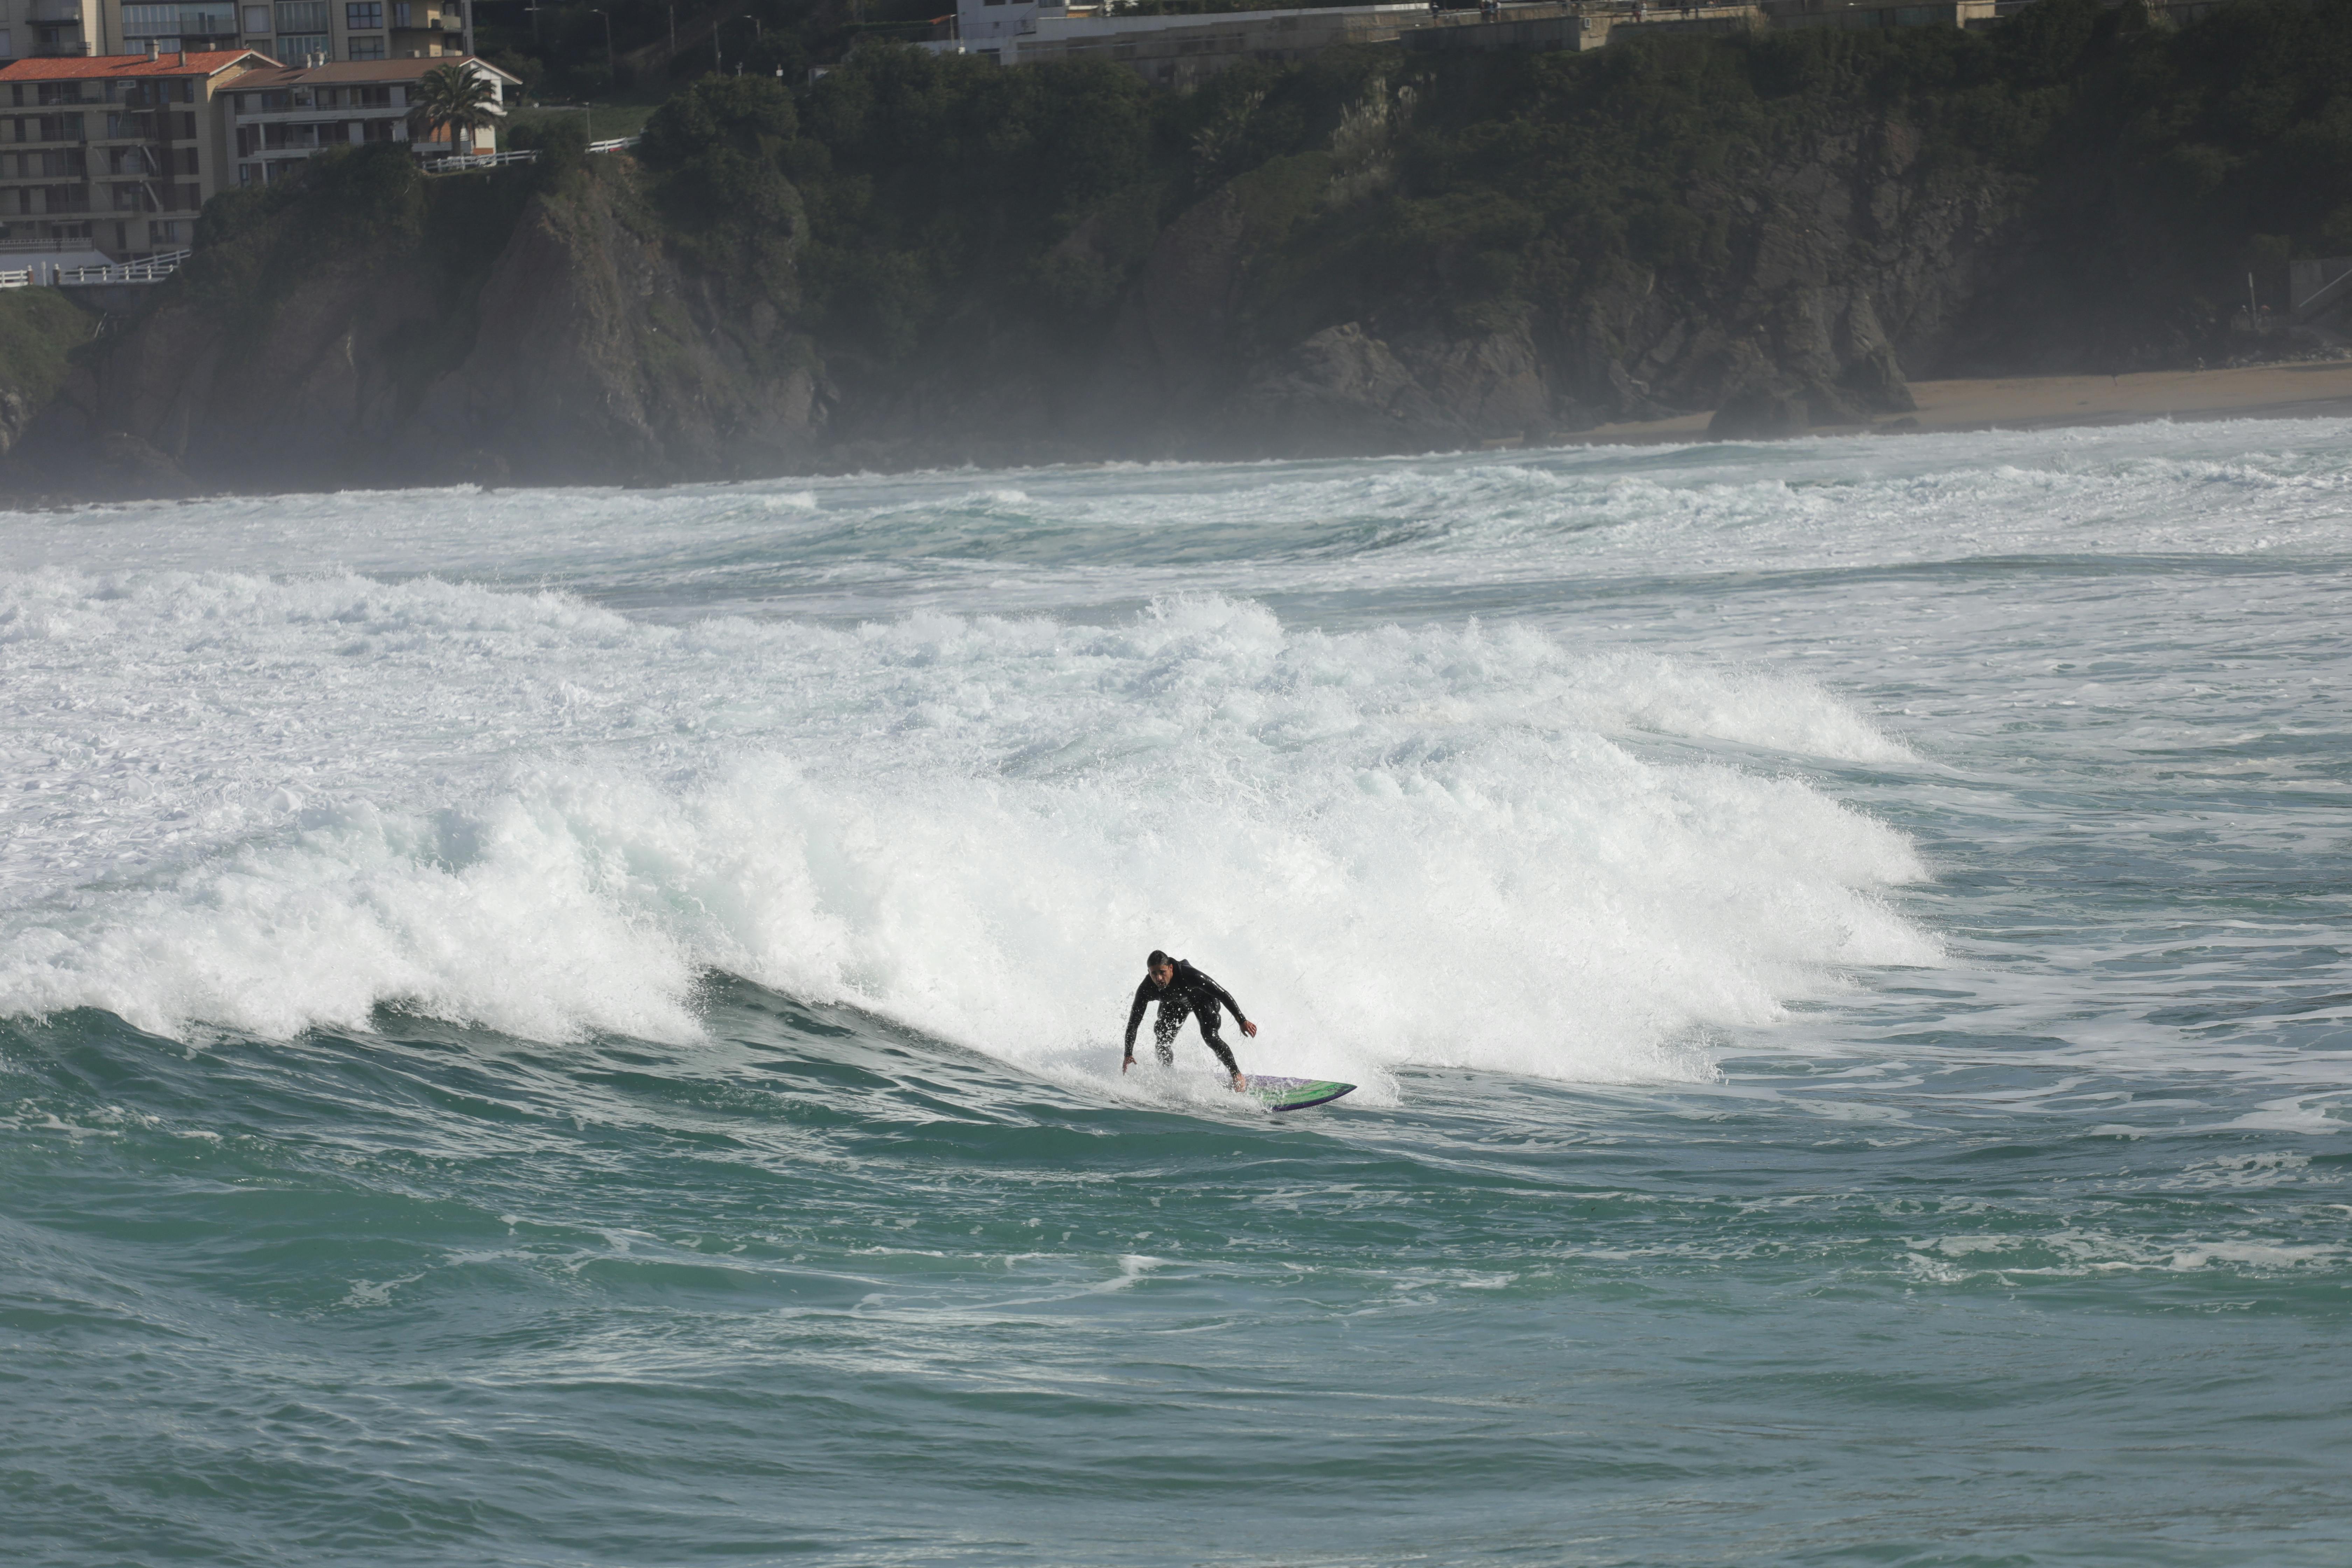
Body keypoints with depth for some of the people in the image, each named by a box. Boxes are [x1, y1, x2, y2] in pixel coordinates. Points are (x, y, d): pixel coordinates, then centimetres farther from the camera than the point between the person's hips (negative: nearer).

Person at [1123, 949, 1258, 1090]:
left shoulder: (1188, 974, -42)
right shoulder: (1146, 990, -33)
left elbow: (1223, 994, -35)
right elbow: (1133, 1023, -23)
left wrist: (1242, 1021, -36)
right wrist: (1128, 1054, -29)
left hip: (1201, 998, -3)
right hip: (1174, 1005, 3)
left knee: (1209, 1036, -23)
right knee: (1162, 1044, -10)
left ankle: (1236, 1074, -8)